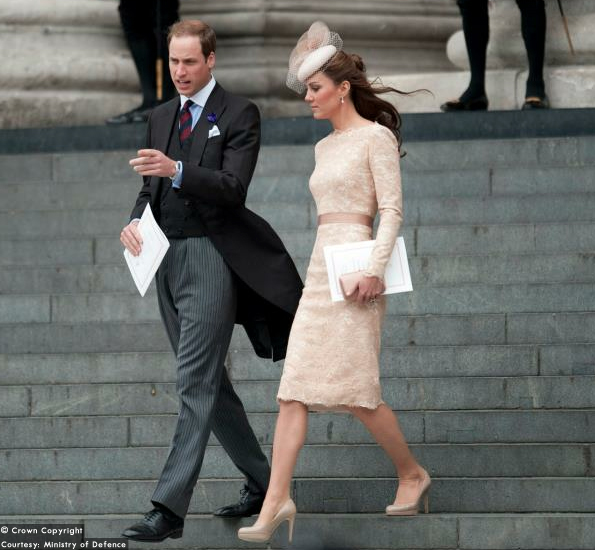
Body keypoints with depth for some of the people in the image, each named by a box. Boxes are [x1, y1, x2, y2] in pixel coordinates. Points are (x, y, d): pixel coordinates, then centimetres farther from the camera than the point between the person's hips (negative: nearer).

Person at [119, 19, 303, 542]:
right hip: (168, 259, 8)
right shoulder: (161, 117, 16)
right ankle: (262, 481, 25)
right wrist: (136, 221, -3)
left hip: (211, 258, -8)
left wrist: (175, 170, -30)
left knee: (196, 383, -13)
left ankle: (169, 507, -18)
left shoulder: (239, 114, -4)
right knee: (210, 382, 13)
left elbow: (233, 187, -15)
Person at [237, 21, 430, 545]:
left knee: (357, 387, -7)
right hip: (320, 268, 8)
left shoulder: (376, 138, -5)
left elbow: (392, 209, -11)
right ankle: (276, 501, -8)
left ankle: (412, 473, 14)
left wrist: (375, 268, -21)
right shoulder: (325, 146, 18)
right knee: (293, 389, -3)